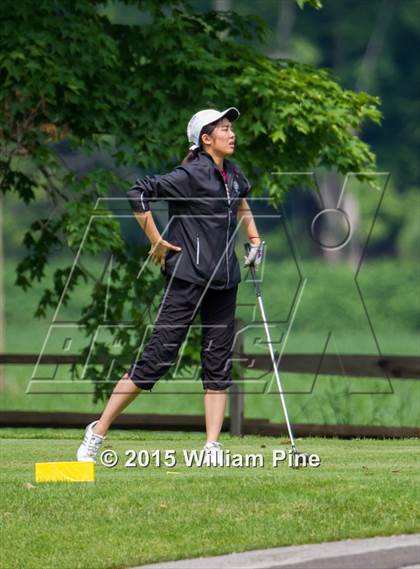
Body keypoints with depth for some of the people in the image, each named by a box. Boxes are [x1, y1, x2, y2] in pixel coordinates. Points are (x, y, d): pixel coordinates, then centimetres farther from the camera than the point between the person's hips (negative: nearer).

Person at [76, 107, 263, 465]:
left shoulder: (234, 176, 10)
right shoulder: (191, 176, -14)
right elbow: (138, 194, -21)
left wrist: (254, 238, 24)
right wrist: (157, 243, -16)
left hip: (225, 281, 8)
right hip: (188, 280, -8)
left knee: (219, 364, 3)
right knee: (158, 357, -8)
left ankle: (212, 449, 4)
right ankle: (99, 431, 2)